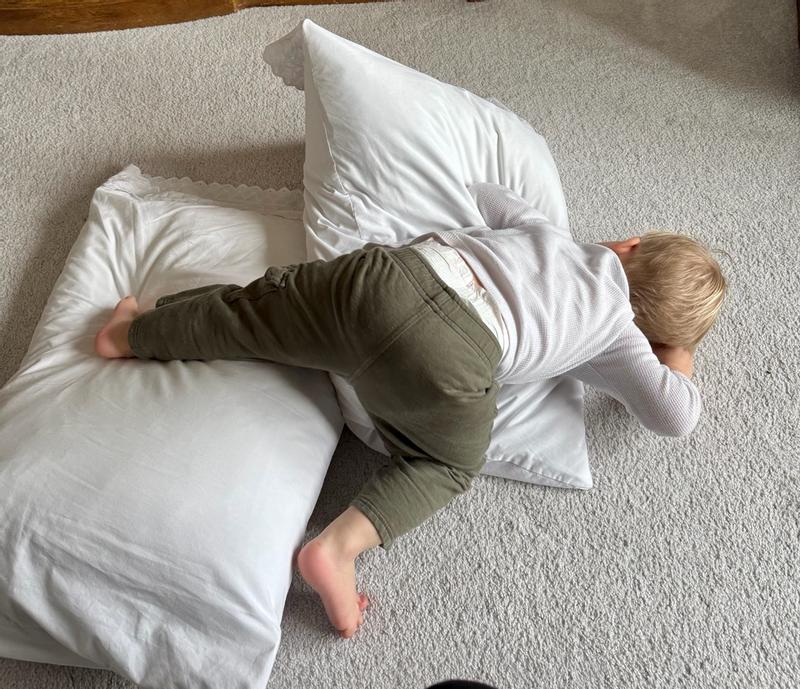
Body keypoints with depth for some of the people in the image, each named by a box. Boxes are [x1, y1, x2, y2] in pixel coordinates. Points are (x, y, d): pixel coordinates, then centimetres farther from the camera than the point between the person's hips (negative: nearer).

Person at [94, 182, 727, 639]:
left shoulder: (542, 227, 32)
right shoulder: (620, 337, 22)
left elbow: (474, 192, 44)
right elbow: (677, 416, 24)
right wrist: (678, 360, 42)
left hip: (389, 276, 4)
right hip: (451, 362, -4)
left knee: (251, 314, 22)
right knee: (447, 465, 20)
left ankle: (134, 334, 35)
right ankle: (342, 545, -1)